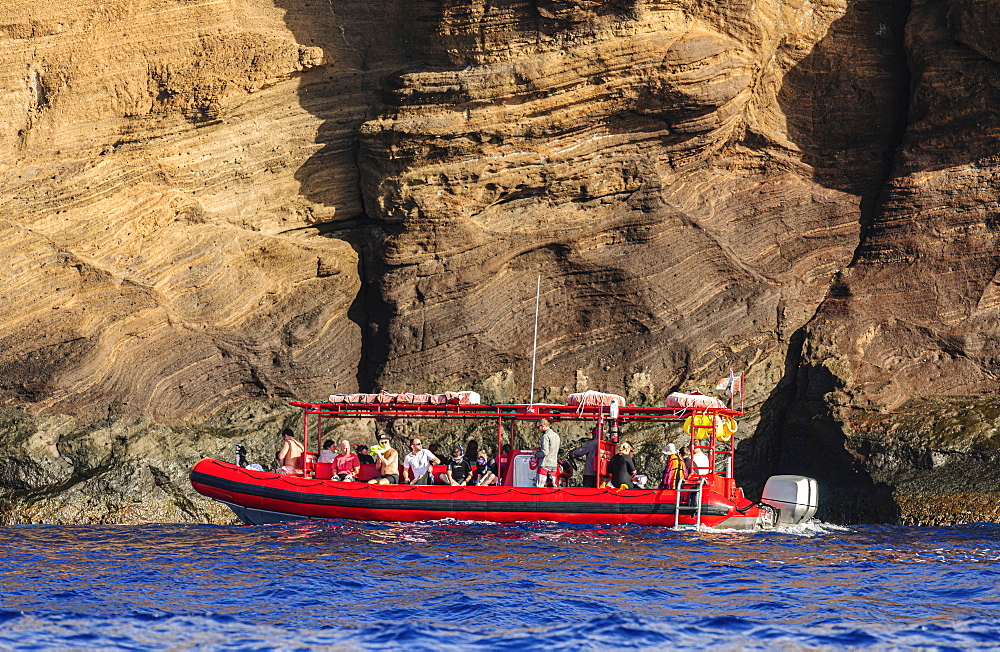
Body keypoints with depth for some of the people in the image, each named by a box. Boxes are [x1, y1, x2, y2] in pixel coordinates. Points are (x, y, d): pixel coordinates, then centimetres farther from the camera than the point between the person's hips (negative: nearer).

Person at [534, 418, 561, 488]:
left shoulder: (545, 436, -13)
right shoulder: (556, 436, 14)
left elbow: (544, 453, -19)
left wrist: (536, 454, -1)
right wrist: (540, 448, 18)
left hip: (545, 465, -8)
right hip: (554, 465, 8)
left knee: (539, 487, -7)